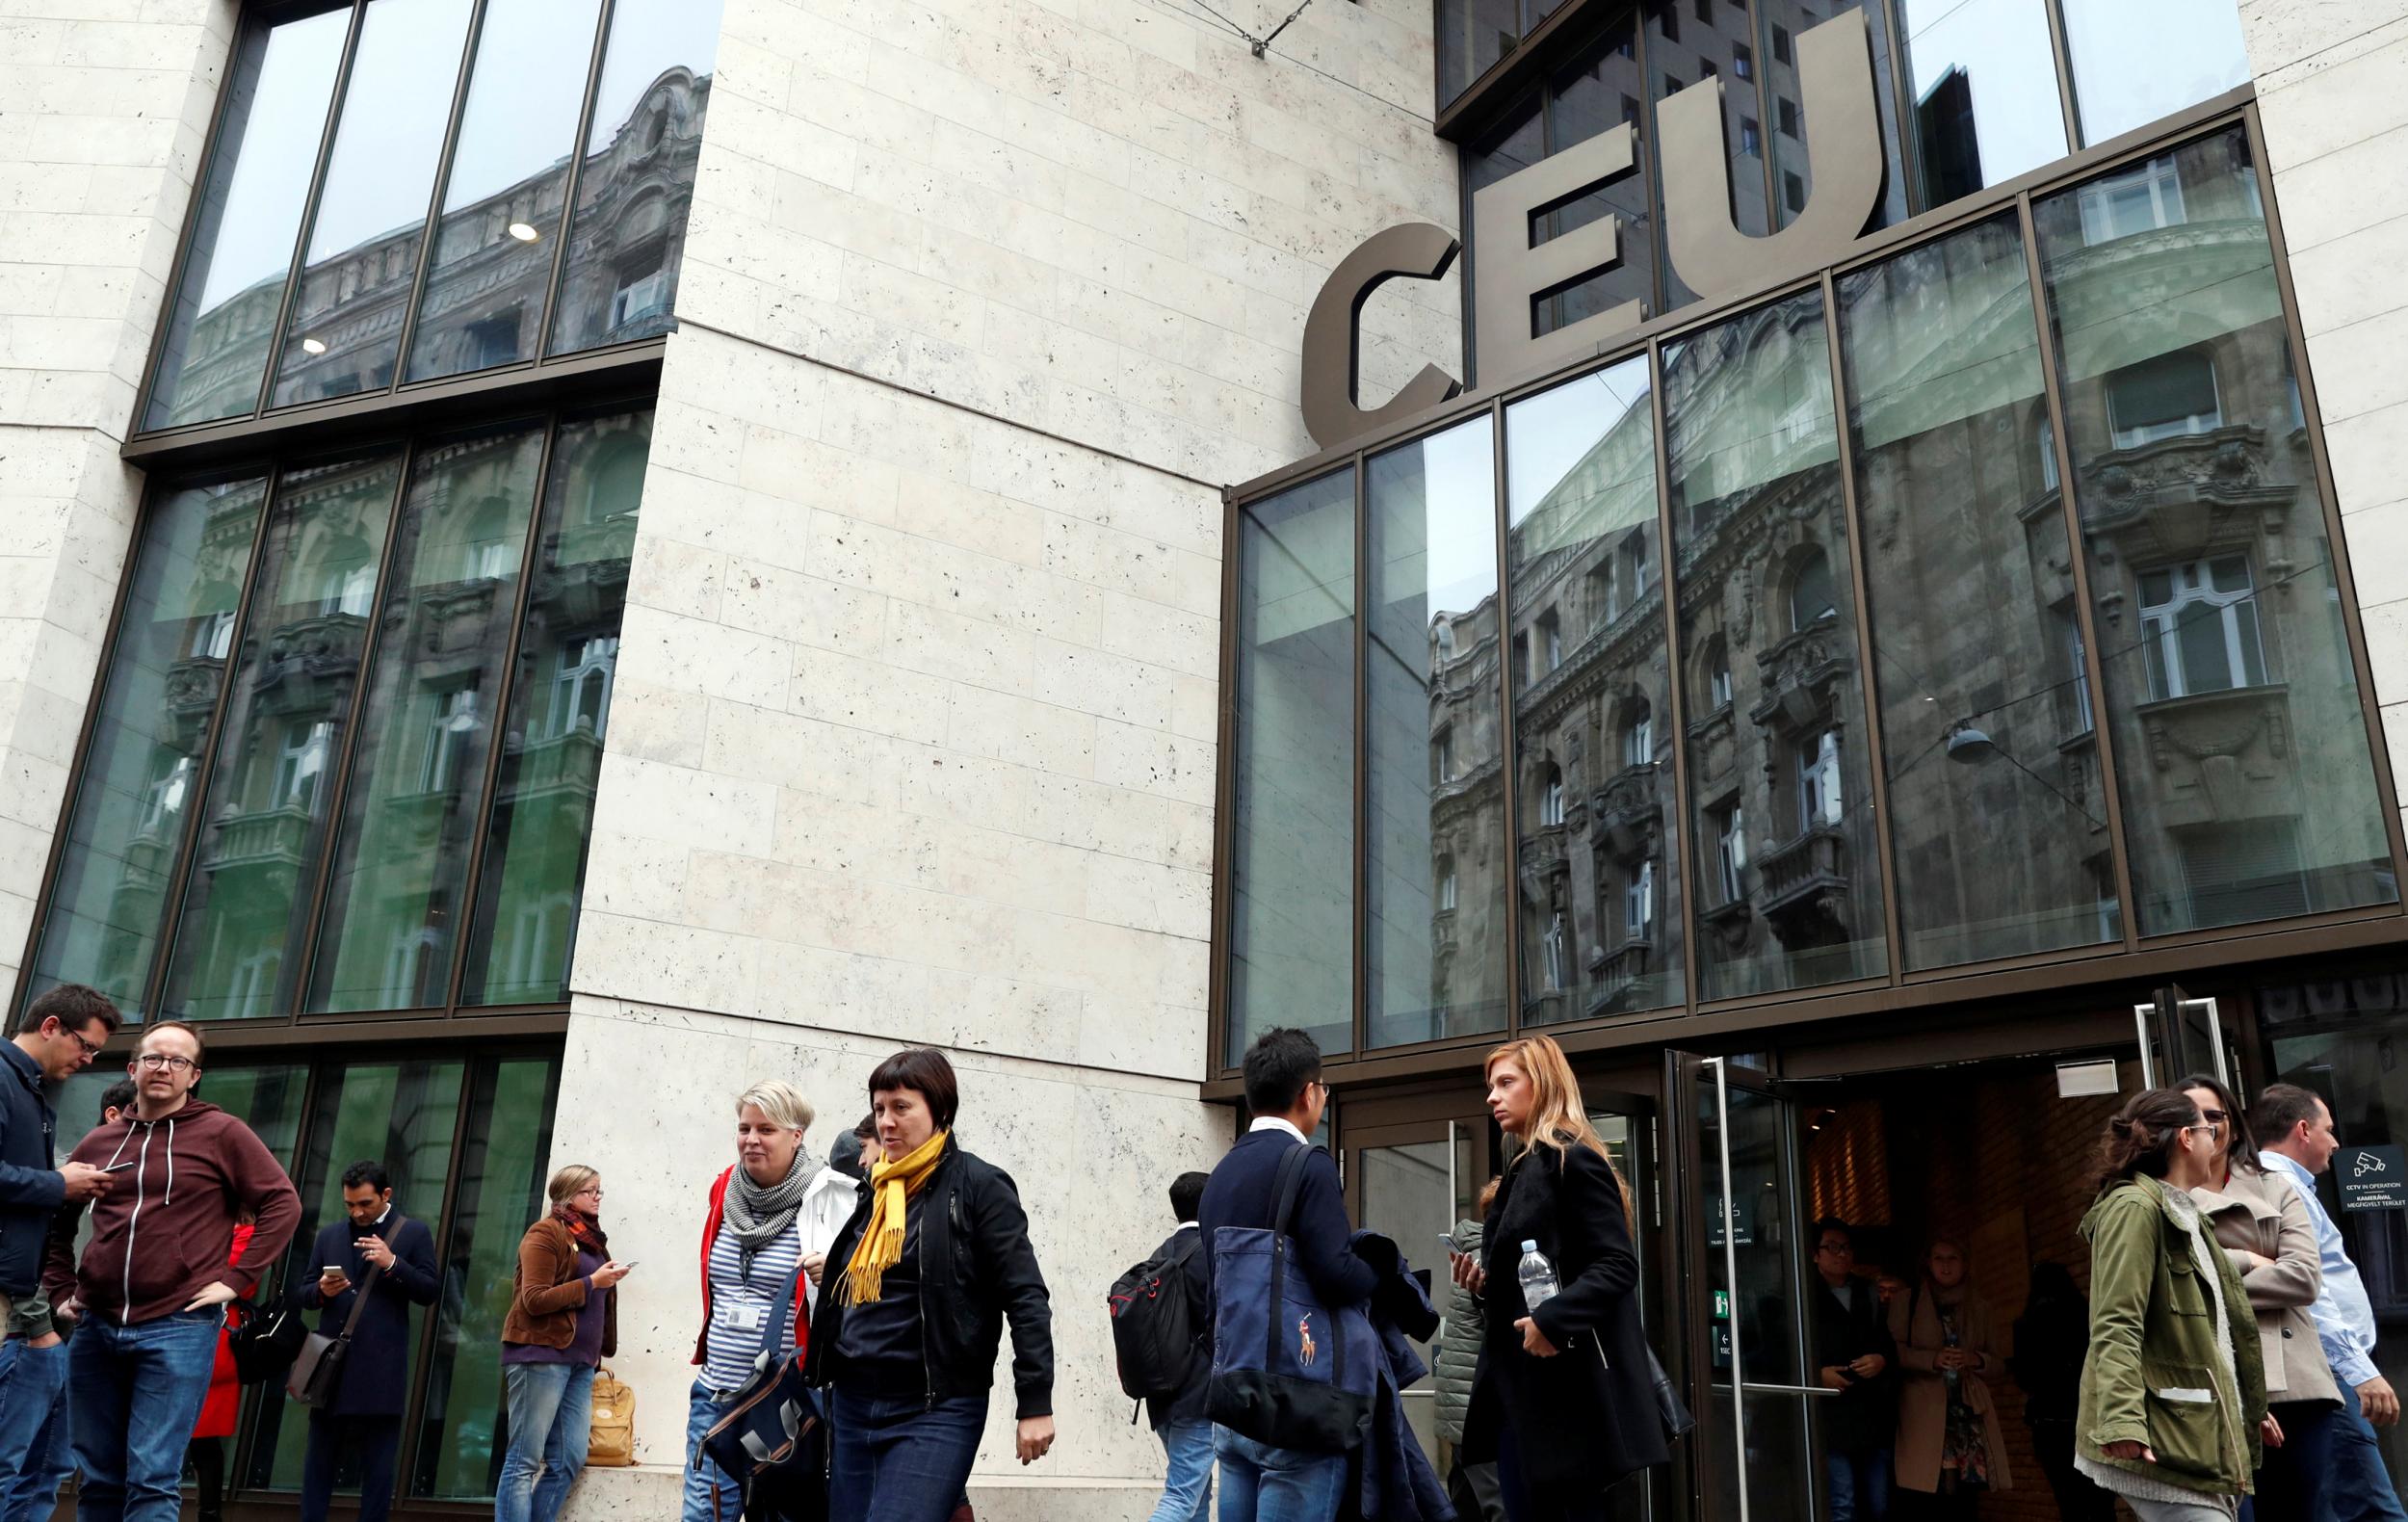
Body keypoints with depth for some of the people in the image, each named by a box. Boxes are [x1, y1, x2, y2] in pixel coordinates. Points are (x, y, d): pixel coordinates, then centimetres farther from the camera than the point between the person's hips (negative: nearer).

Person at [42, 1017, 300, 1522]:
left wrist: (236, 1279, -8)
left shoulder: (222, 1133, -1)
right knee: (98, 1480, 12)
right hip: (95, 1328, 5)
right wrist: (60, 1288, 13)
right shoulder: (99, 1142, 12)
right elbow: (55, 1219, 25)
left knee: (152, 1480, -7)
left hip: (178, 1329, -5)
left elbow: (283, 1204, -3)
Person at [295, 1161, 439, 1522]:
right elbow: (303, 1295, 15)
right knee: (319, 1459, 8)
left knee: (378, 1462, 2)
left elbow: (429, 1292, -3)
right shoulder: (328, 1234, 14)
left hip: (381, 1369, -3)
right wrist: (321, 1291, -8)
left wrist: (393, 1264, -16)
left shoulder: (414, 1233, 3)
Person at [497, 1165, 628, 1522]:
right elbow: (535, 1299, -12)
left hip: (580, 1360, 7)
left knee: (569, 1461, 1)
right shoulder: (546, 1232, -3)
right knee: (524, 1460, -6)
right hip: (542, 1355, -7)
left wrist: (597, 1351, 13)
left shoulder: (592, 1239, 20)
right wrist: (591, 1282, -14)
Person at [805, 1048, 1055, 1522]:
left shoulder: (978, 1186, -8)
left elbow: (1026, 1299, -11)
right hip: (852, 1406, 7)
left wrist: (1034, 1403, -14)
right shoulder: (874, 1190, 13)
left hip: (936, 1411, -7)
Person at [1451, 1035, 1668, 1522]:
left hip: (1566, 1383, -9)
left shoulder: (1574, 1161, -10)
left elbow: (1617, 1265, -19)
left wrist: (1553, 1320, -28)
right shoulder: (1524, 1170, 17)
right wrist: (1484, 1282, 5)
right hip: (1518, 1383, 9)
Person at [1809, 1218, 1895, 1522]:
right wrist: (1817, 1374, -17)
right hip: (1832, 1418, -6)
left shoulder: (1869, 1293, 19)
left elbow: (1890, 1343, 19)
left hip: (1874, 1415, 6)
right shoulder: (1804, 1296, -3)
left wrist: (1882, 1359, -2)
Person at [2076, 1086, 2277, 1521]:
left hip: (2200, 1432, 10)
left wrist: (2249, 1410, 32)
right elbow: (2116, 1327, -20)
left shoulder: (2181, 1213, 22)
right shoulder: (2135, 1207, -11)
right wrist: (2122, 1421, -29)